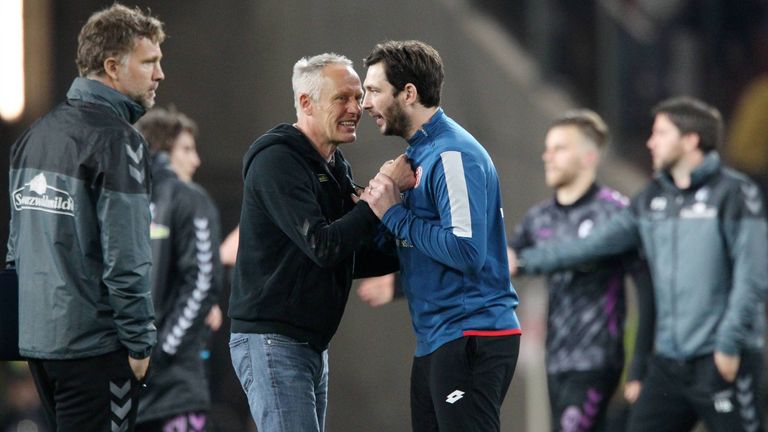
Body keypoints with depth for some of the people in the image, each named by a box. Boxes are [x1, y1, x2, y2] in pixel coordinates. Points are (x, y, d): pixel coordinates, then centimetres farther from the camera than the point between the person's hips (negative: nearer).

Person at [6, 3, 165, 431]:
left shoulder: (36, 134, 13)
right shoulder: (118, 140, -13)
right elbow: (125, 257, -18)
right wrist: (139, 342, -11)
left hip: (36, 338, 8)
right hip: (94, 345, -8)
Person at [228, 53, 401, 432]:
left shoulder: (334, 168, 17)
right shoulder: (277, 161, -13)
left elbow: (351, 258, 19)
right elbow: (322, 246, -22)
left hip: (312, 342, 10)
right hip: (272, 341, -10)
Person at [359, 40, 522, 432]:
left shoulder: (453, 155, -14)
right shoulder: (419, 153, 16)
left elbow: (466, 251, -23)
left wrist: (395, 215, -15)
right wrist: (376, 208, 3)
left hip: (470, 338, -10)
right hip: (436, 340, 10)